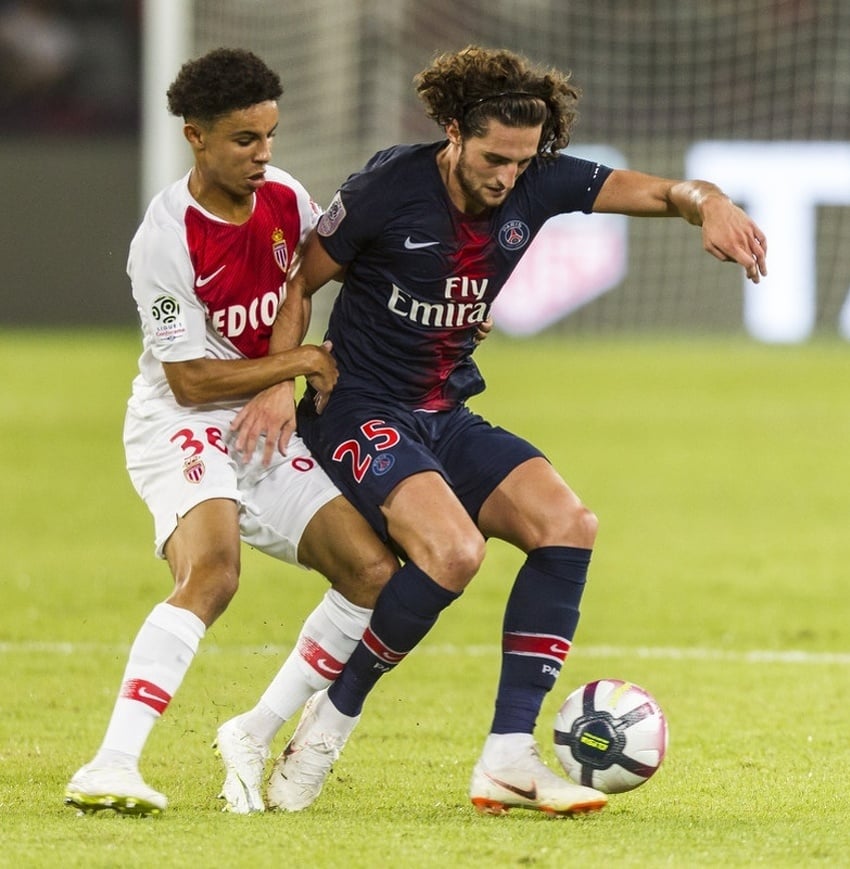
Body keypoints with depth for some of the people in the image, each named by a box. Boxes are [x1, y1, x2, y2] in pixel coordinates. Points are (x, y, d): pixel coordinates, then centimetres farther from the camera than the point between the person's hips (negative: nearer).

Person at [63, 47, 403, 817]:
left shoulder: (284, 197, -1)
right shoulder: (165, 241, -20)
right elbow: (192, 380, -17)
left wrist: (287, 389, 3)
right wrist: (301, 362, -11)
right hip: (180, 427, -7)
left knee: (373, 570, -7)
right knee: (211, 571, -32)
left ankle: (254, 738, 3)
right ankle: (112, 766, -39)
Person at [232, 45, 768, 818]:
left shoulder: (538, 184, -3)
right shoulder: (390, 187, -15)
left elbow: (657, 191, -7)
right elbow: (298, 283, -4)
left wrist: (708, 205, -30)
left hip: (448, 417, 6)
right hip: (360, 412, -6)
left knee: (568, 523, -16)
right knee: (452, 550, -30)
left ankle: (508, 756, -15)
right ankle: (332, 719, -9)